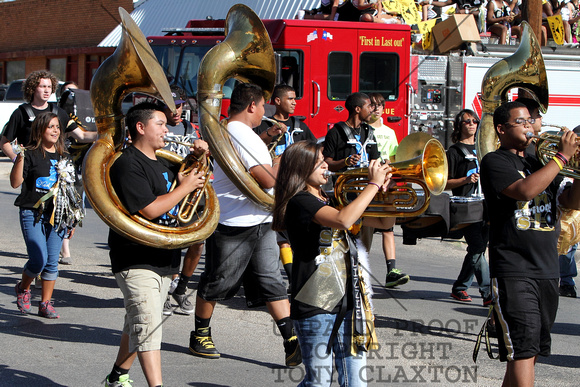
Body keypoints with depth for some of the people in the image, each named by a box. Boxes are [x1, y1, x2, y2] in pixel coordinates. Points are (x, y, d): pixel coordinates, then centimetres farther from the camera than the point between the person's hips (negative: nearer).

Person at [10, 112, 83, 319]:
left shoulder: (63, 158, 13)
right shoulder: (31, 155, -3)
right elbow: (15, 183, -10)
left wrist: (72, 218, 17)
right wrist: (20, 159, -24)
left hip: (57, 216, 5)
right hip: (32, 214, -5)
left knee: (52, 263, 3)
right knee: (39, 260, -13)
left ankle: (45, 303, 13)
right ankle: (23, 288, 15)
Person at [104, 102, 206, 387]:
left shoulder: (162, 162, 15)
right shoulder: (128, 165, -15)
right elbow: (150, 210, -24)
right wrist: (186, 186, -14)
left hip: (163, 258, 9)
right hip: (136, 259, -9)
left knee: (138, 323, 16)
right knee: (147, 324, -17)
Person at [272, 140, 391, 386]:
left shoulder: (330, 201, 18)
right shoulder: (300, 202, -9)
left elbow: (382, 221, 21)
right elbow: (344, 220, -28)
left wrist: (384, 190, 4)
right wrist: (373, 184, -20)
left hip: (347, 303, 8)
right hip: (315, 307, -8)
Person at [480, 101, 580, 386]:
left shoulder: (538, 163, 19)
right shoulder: (495, 162, -3)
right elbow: (525, 190, -20)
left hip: (547, 271, 7)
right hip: (513, 273, -7)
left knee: (531, 352, 10)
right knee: (522, 352, -14)